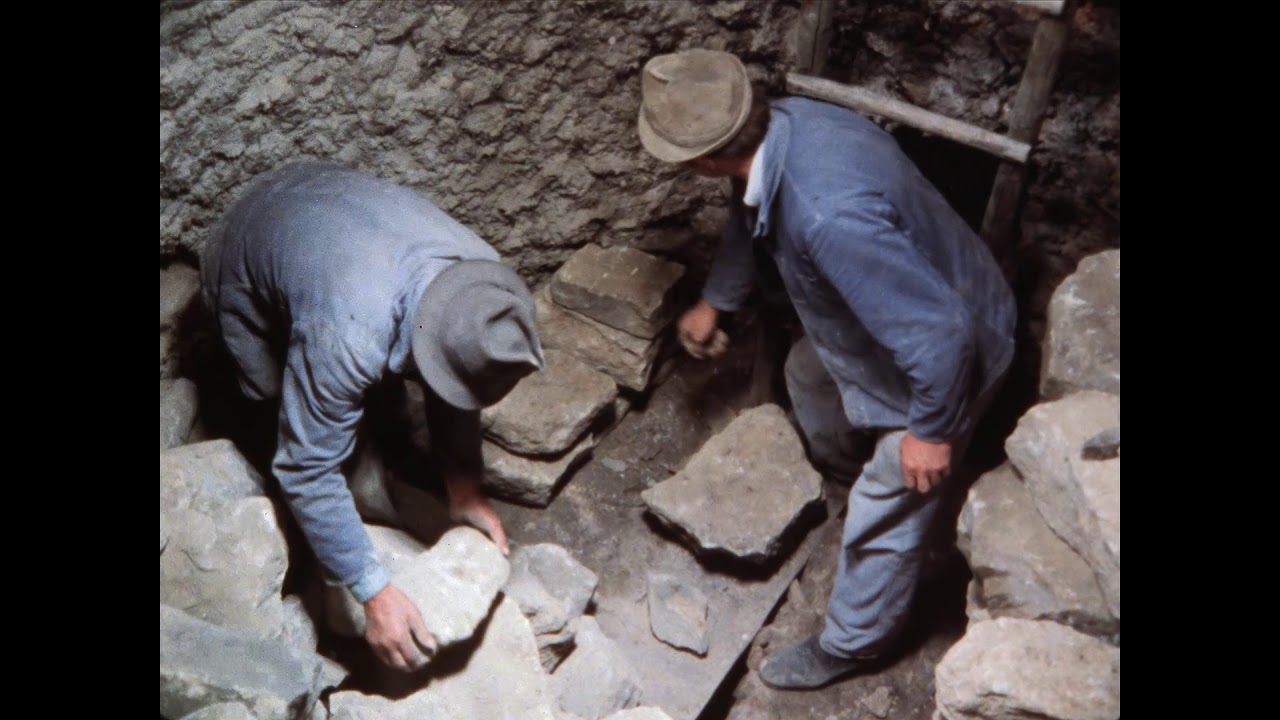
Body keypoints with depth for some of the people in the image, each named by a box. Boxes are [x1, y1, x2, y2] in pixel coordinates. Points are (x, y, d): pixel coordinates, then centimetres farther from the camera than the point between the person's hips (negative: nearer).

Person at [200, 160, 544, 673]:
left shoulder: (479, 280, -28)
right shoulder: (348, 335, -46)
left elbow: (455, 390, -9)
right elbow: (307, 469, -37)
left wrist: (464, 490, -14)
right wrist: (375, 596, -35)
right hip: (246, 261, -4)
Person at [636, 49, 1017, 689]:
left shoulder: (829, 215, -44)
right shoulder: (781, 124, -15)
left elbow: (939, 333, -37)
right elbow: (752, 222, 8)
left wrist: (932, 429, -21)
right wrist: (714, 302, 21)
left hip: (946, 355, -8)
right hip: (902, 316, 9)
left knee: (884, 516, 8)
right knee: (808, 370, 32)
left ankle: (850, 645, 34)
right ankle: (837, 465, 63)